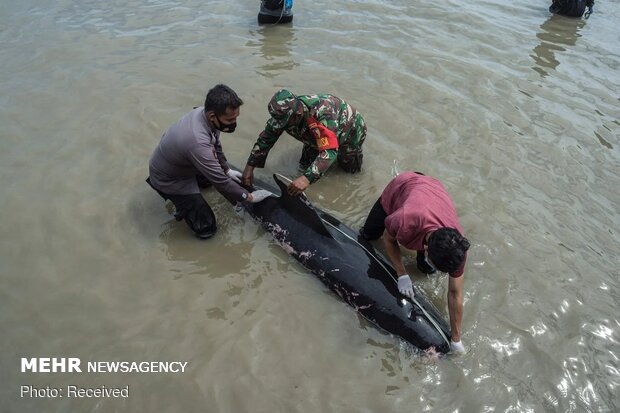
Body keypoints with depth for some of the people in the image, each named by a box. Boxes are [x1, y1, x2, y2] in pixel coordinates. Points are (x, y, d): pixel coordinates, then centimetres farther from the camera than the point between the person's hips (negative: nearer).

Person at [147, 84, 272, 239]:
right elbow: (220, 182, -30)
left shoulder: (205, 112, -18)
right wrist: (249, 197, -18)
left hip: (183, 164, 8)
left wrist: (227, 169, 15)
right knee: (206, 228, -8)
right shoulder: (198, 141, -42)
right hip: (169, 179, -8)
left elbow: (216, 145, 5)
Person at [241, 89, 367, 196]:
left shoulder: (323, 114, -49)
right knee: (305, 166, 4)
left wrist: (307, 178, -65)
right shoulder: (285, 112, -30)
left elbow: (329, 151, -54)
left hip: (350, 129, -5)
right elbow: (266, 138, -19)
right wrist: (249, 167, -23)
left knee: (351, 169, 8)